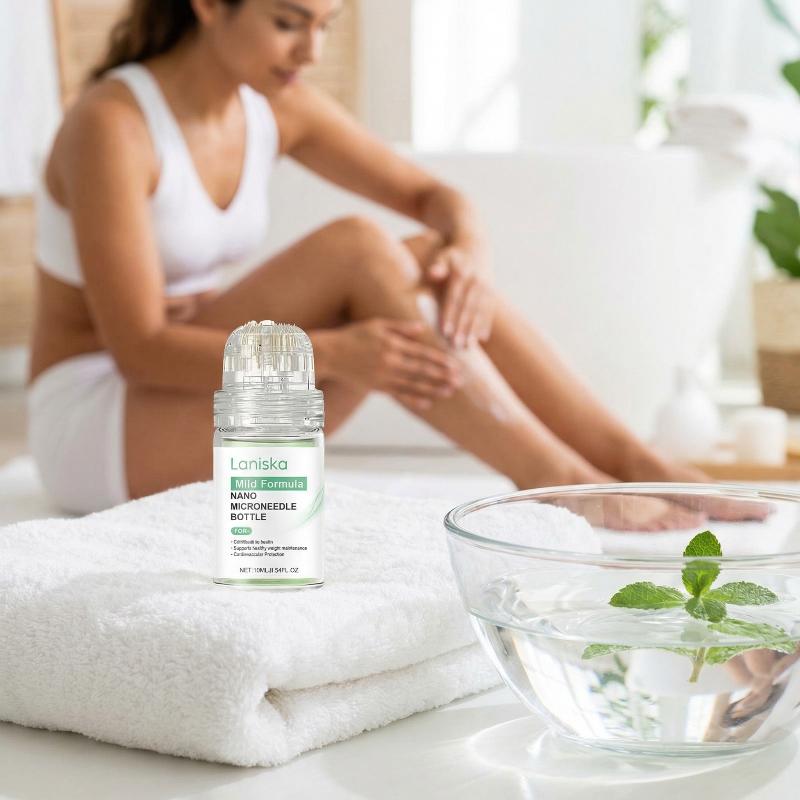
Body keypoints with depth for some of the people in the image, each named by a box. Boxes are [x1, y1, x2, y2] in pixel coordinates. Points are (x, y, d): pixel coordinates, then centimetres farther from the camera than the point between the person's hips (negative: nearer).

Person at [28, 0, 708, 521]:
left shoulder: (275, 106, 1)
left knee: (434, 265, -14)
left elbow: (436, 199, 4)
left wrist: (468, 250, -21)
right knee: (356, 252, -26)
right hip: (94, 429, -7)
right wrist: (332, 354, -34)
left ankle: (636, 464, -16)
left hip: (213, 406, 7)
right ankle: (559, 483, -25)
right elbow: (139, 348, -24)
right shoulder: (111, 124, -20)